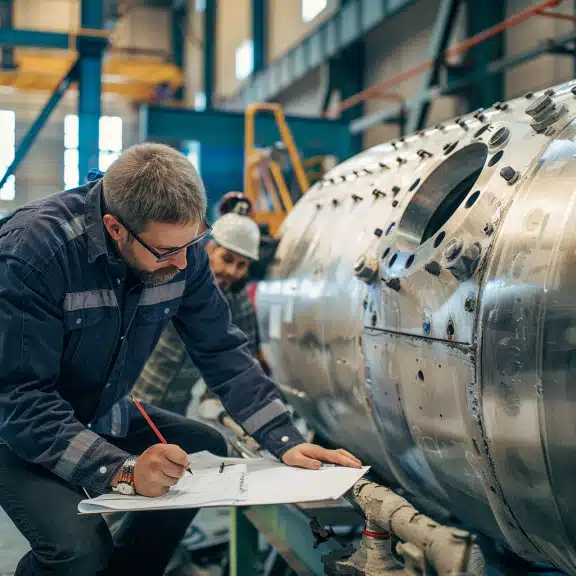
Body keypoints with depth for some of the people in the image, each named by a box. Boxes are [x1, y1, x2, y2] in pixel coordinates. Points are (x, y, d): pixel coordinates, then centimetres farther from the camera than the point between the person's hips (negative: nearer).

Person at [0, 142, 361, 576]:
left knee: (207, 450, -3)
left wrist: (285, 442, -17)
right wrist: (122, 471, -40)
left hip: (100, 417, 6)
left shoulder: (178, 247, -12)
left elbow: (222, 351, -7)